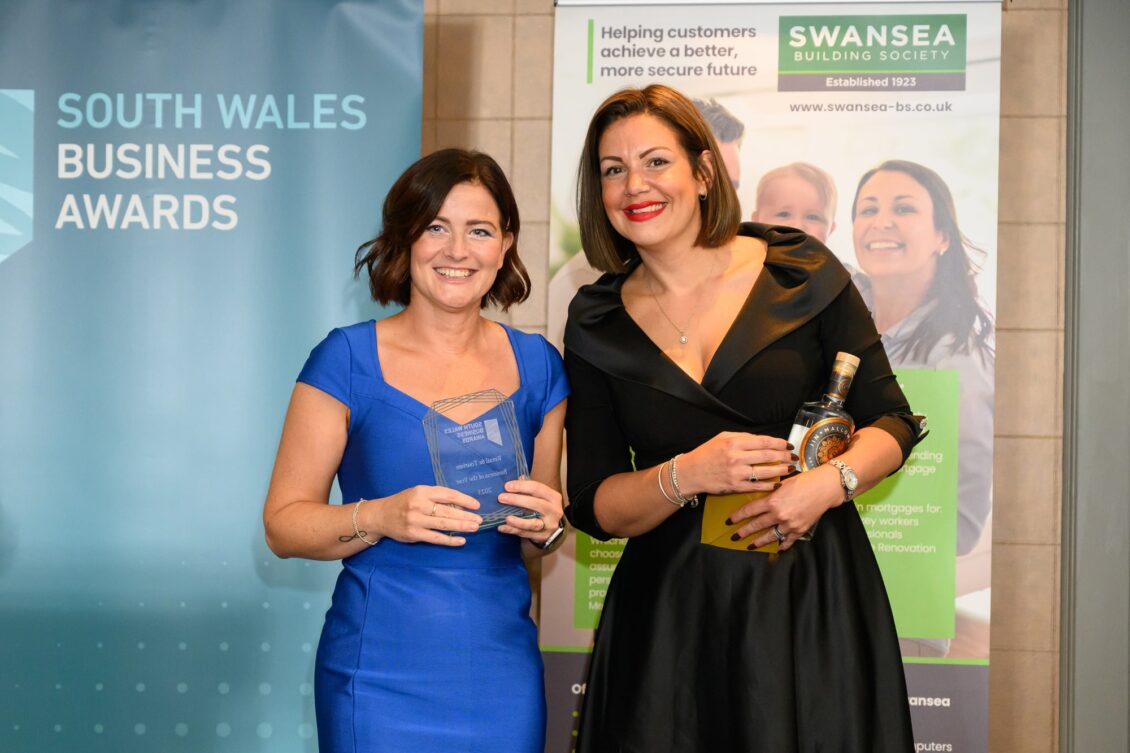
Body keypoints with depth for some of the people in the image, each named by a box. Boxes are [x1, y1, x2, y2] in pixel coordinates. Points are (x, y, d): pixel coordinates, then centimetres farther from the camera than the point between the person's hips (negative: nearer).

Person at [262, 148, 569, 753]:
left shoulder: (536, 365, 6)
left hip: (503, 674, 4)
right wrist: (380, 518, -23)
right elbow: (283, 523, -7)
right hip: (381, 675, -3)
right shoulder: (346, 360, -5)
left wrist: (545, 526, -7)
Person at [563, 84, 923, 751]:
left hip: (814, 595, -1)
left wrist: (829, 483, -17)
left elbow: (892, 422, 2)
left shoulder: (801, 272, -1)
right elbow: (592, 506, 2)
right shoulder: (596, 325, 4)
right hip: (670, 615, 1)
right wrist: (687, 476, -17)